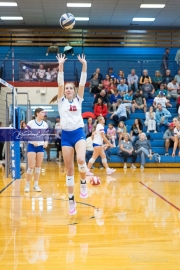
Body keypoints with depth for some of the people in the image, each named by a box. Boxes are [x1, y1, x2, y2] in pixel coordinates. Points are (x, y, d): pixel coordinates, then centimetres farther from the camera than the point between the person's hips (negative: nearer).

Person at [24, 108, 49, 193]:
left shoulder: (45, 124, 5)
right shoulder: (30, 123, -9)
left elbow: (46, 136, 10)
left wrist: (46, 142, -9)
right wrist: (32, 141, -20)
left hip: (41, 147, 4)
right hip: (31, 146, -4)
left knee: (38, 166, 7)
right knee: (31, 167, -7)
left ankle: (36, 185, 16)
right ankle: (27, 185, 8)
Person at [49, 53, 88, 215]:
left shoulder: (78, 99, 11)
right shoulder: (61, 101, 9)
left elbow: (83, 82, 2)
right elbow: (60, 82, 0)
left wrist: (84, 65, -5)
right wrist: (61, 65, -8)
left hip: (79, 133, -1)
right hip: (66, 135, 1)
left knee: (81, 160, -28)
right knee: (69, 169, 3)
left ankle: (83, 183, 0)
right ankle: (71, 200, 11)